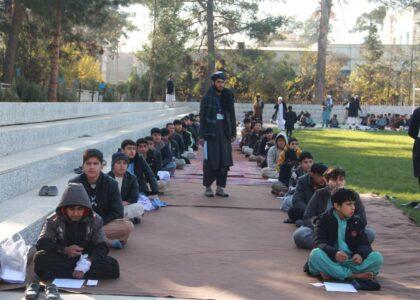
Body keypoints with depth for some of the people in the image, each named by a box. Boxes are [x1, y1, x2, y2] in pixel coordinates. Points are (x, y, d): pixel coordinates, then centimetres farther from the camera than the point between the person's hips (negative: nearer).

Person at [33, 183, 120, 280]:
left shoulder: (95, 220, -2)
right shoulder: (54, 220, -3)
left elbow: (102, 246, -8)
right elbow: (41, 243, -9)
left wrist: (87, 261, -27)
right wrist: (64, 250, -25)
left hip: (87, 258, 1)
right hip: (61, 259, -1)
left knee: (112, 266, -29)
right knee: (39, 259, -30)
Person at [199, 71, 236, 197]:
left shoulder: (228, 97, 9)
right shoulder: (207, 98, -2)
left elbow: (232, 116, 12)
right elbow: (202, 117, -2)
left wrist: (233, 133, 8)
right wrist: (201, 135, -7)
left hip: (224, 133, 4)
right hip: (210, 133, -4)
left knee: (225, 161, 2)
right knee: (210, 161, -2)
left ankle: (221, 187, 11)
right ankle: (208, 187, 10)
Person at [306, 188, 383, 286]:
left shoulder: (357, 222, 13)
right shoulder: (325, 219, 3)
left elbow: (364, 244, 6)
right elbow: (319, 243, -9)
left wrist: (360, 254, -20)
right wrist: (334, 253, -30)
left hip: (352, 260, 3)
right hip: (331, 260, -3)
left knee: (377, 257, -22)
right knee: (315, 254, -34)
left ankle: (332, 273, -28)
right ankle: (355, 276, -32)